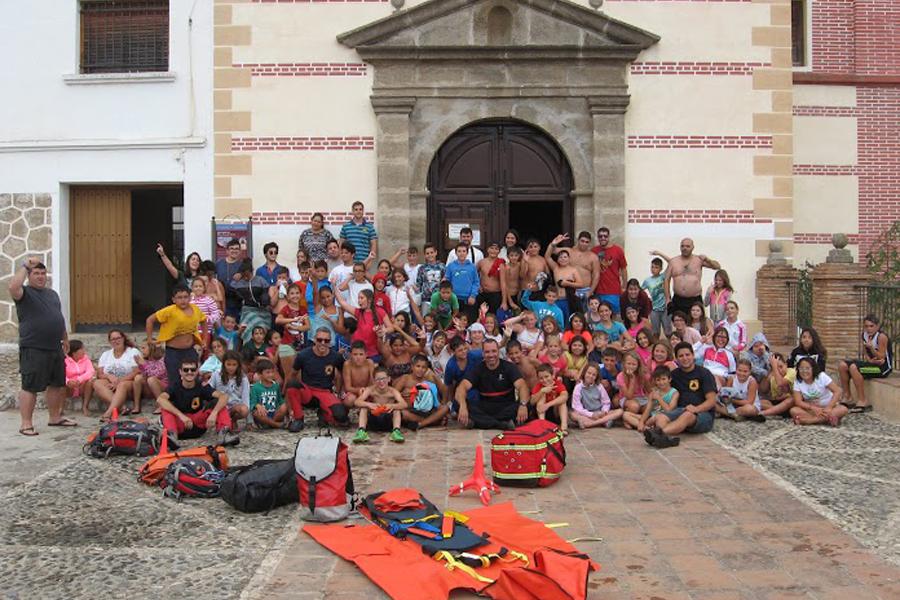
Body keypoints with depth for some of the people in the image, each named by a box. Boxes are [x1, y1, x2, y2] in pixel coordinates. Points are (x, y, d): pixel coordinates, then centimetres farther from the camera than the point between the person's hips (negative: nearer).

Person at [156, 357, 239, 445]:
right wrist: (181, 415, -39)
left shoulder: (201, 387, -3)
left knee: (217, 403, -15)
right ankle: (172, 434, -47)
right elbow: (160, 399, -28)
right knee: (165, 408, -25)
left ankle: (223, 432, -34)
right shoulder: (175, 386, -6)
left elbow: (224, 396, -18)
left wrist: (214, 413, -37)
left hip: (198, 426, 1)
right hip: (180, 426, -1)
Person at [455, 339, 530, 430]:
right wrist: (463, 406, -35)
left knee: (527, 405, -31)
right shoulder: (478, 369, 2)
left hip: (506, 408, -1)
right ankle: (504, 425, -29)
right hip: (484, 409, 1)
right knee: (461, 405, -27)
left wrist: (523, 405, -39)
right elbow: (462, 387, -13)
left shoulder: (509, 367, -1)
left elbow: (522, 386, -17)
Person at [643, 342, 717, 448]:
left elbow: (711, 401, -6)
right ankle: (669, 438, -62)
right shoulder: (675, 374, 19)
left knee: (687, 415, -39)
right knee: (660, 417, -28)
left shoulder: (704, 374, 4)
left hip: (704, 413, -4)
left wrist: (696, 409, -24)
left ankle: (659, 432, -64)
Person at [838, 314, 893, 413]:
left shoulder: (881, 336, -17)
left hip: (883, 367, -8)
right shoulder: (864, 335, 3)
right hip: (871, 363, 8)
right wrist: (869, 359, -13)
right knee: (842, 365, -8)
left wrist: (871, 348, -32)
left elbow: (881, 357, -17)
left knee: (854, 368, -30)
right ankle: (848, 398, -1)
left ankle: (863, 401, -22)